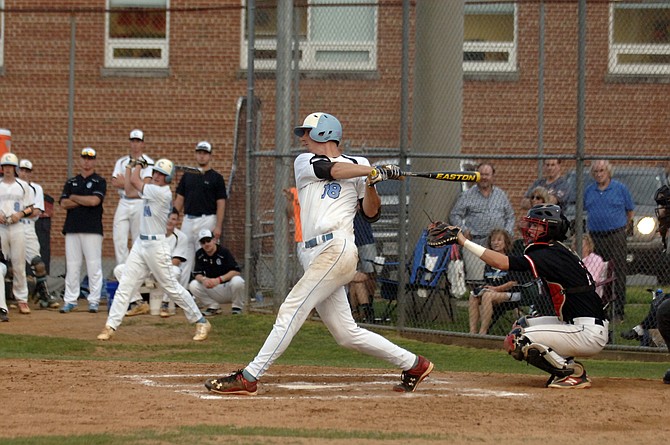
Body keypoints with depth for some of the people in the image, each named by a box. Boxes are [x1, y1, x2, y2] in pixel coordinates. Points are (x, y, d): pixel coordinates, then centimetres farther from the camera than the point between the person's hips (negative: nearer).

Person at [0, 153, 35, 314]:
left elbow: (30, 208, 9)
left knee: (19, 264, -2)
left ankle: (22, 299, 1)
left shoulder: (23, 186, 9)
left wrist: (20, 214, -9)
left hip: (17, 227, 0)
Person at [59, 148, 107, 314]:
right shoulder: (71, 182, 16)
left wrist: (74, 198, 0)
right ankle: (70, 300, 6)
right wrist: (85, 201, -6)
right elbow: (64, 203, 3)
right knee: (72, 265, 3)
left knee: (94, 265, -6)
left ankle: (94, 300, -2)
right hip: (72, 228, 4)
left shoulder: (99, 182, 5)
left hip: (92, 229, -4)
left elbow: (94, 200, -11)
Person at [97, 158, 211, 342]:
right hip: (141, 243, 8)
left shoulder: (162, 192, -17)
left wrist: (139, 166, 3)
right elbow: (129, 192, 21)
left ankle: (201, 322, 10)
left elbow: (135, 181, -15)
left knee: (171, 287, -2)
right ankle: (111, 326, 0)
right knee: (125, 285, 1)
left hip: (156, 245, -8)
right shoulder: (152, 190, 10)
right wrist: (130, 167, 17)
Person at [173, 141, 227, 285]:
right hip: (188, 220, 5)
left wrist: (218, 226, -12)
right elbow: (179, 199, 16)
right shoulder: (187, 176, 14)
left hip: (206, 220, -5)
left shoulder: (216, 177, 0)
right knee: (185, 258, 5)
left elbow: (221, 203, -4)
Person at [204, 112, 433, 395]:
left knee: (291, 311, -12)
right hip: (315, 256, 5)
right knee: (346, 333, 3)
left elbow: (371, 213, 7)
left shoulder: (358, 164, 10)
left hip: (337, 249, -5)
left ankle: (248, 378, -12)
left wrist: (371, 183, -9)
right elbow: (330, 170, -3)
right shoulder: (304, 162, 18)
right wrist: (374, 172, -9)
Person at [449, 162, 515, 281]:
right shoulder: (467, 196, 7)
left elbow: (510, 217, 20)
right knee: (475, 277, -13)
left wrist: (507, 233, 4)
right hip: (475, 243, -2)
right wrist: (463, 230, -10)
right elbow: (455, 215, 6)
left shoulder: (501, 195, 16)